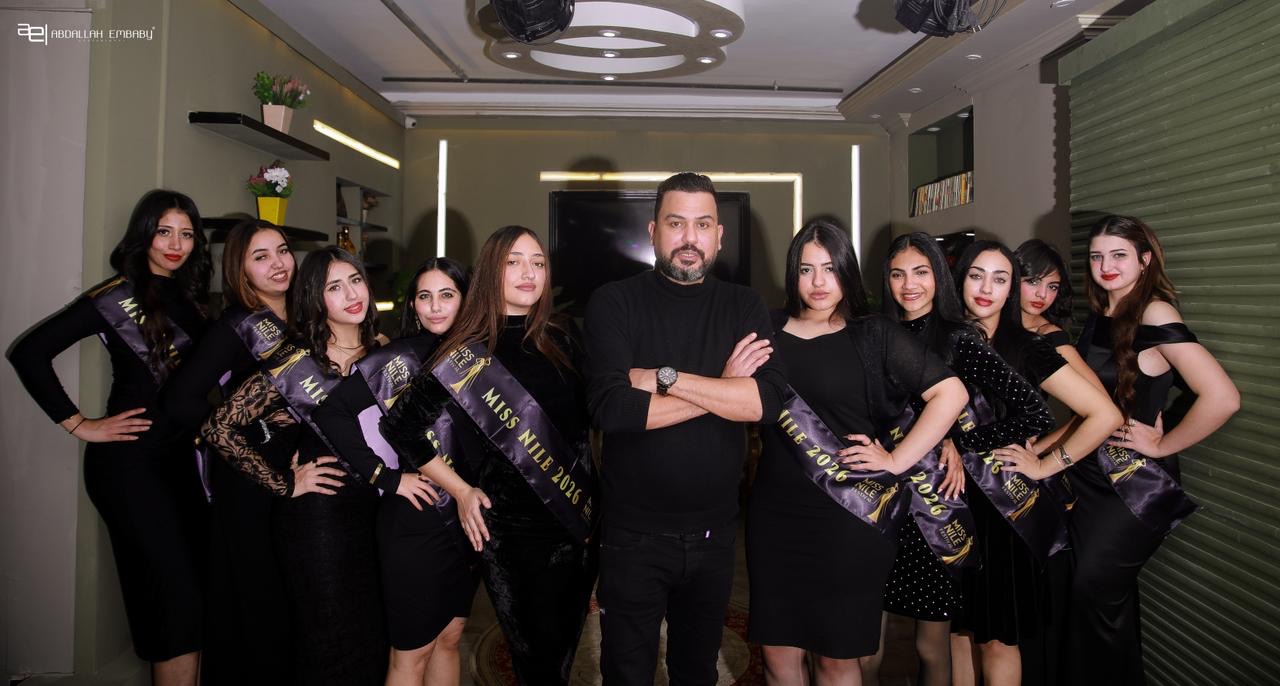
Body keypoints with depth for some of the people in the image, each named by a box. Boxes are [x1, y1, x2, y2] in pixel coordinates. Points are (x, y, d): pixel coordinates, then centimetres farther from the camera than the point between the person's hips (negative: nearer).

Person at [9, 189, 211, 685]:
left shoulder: (188, 298, 11)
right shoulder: (118, 295, -8)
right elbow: (29, 352, -13)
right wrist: (80, 425, -12)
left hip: (180, 456, 7)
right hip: (130, 462, -7)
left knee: (195, 589, 12)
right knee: (176, 596, -5)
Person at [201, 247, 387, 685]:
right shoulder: (295, 361, -11)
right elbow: (219, 428, -12)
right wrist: (284, 483, -10)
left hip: (374, 510, 5)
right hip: (317, 518, -5)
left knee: (373, 642, 15)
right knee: (331, 651, 7)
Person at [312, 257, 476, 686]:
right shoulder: (397, 358, -11)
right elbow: (331, 413, -20)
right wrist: (387, 478, -17)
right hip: (416, 518, -5)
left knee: (449, 638, 19)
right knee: (412, 651, 8)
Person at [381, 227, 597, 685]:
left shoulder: (562, 337, 4)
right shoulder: (468, 353, -8)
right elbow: (400, 427, -5)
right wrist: (461, 492, -4)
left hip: (578, 521, 4)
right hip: (511, 530, -4)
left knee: (565, 644, 18)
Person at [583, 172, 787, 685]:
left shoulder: (743, 307, 2)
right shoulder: (614, 303, -7)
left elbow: (767, 400, -14)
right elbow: (611, 407, -22)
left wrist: (665, 377, -20)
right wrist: (723, 387, -16)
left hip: (714, 532, 3)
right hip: (634, 533, -2)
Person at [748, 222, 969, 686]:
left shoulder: (874, 336, -2)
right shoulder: (769, 332, 5)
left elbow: (951, 392, -6)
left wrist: (896, 461, -9)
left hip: (849, 518, -2)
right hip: (775, 516, 2)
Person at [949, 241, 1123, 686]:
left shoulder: (1026, 350, -9)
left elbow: (1105, 415, -13)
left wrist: (1046, 465, -9)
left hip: (1002, 504, -3)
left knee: (997, 638, 9)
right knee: (958, 626, 15)